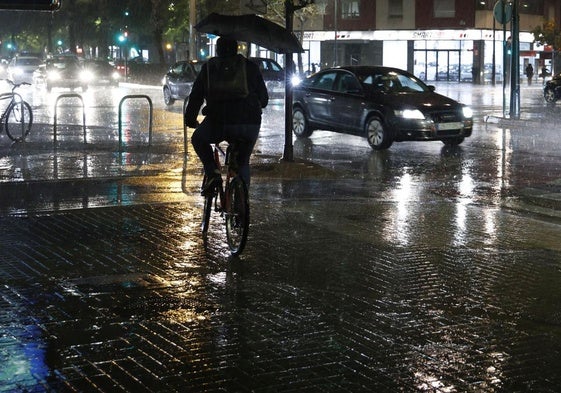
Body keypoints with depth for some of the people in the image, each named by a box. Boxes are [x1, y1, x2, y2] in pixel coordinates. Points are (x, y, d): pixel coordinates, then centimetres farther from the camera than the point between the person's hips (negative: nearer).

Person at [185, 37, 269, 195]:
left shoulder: (209, 67, 15)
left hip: (219, 120, -2)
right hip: (250, 123, 2)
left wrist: (190, 119, 27)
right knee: (243, 160, 24)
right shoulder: (250, 67, 18)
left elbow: (195, 97, 15)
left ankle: (212, 173, 6)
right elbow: (264, 98, 22)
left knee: (198, 139, 26)